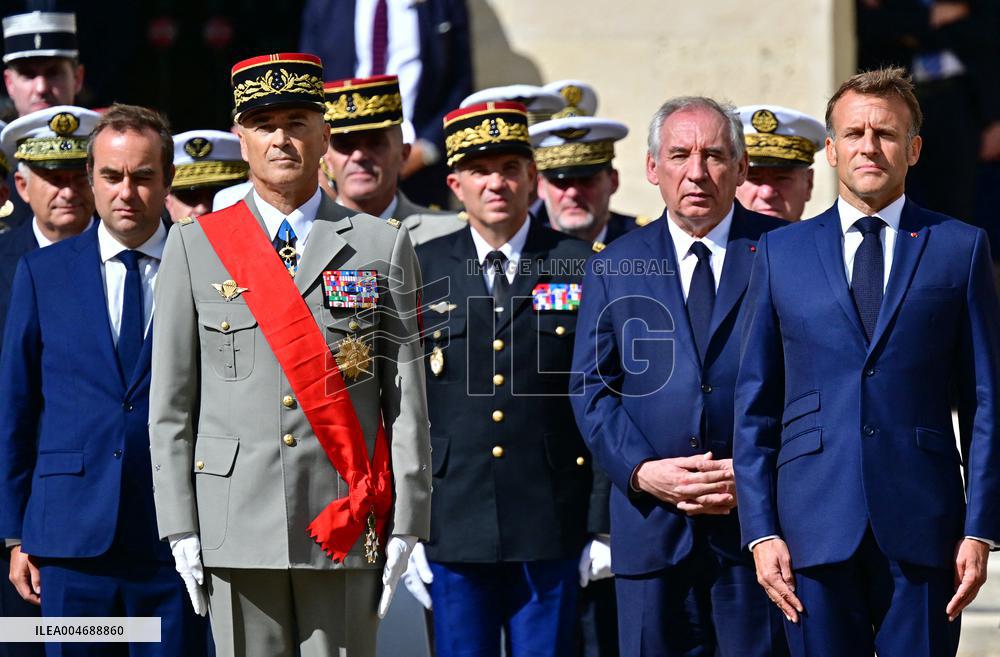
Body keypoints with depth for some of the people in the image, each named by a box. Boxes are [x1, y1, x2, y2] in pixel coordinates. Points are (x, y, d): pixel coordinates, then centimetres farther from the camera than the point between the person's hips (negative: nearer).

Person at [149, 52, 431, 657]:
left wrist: (406, 527, -2)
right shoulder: (195, 247, 8)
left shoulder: (383, 246, 7)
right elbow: (171, 405, 6)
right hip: (236, 526, 0)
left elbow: (408, 400, 4)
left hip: (346, 527, 0)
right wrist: (180, 529, 0)